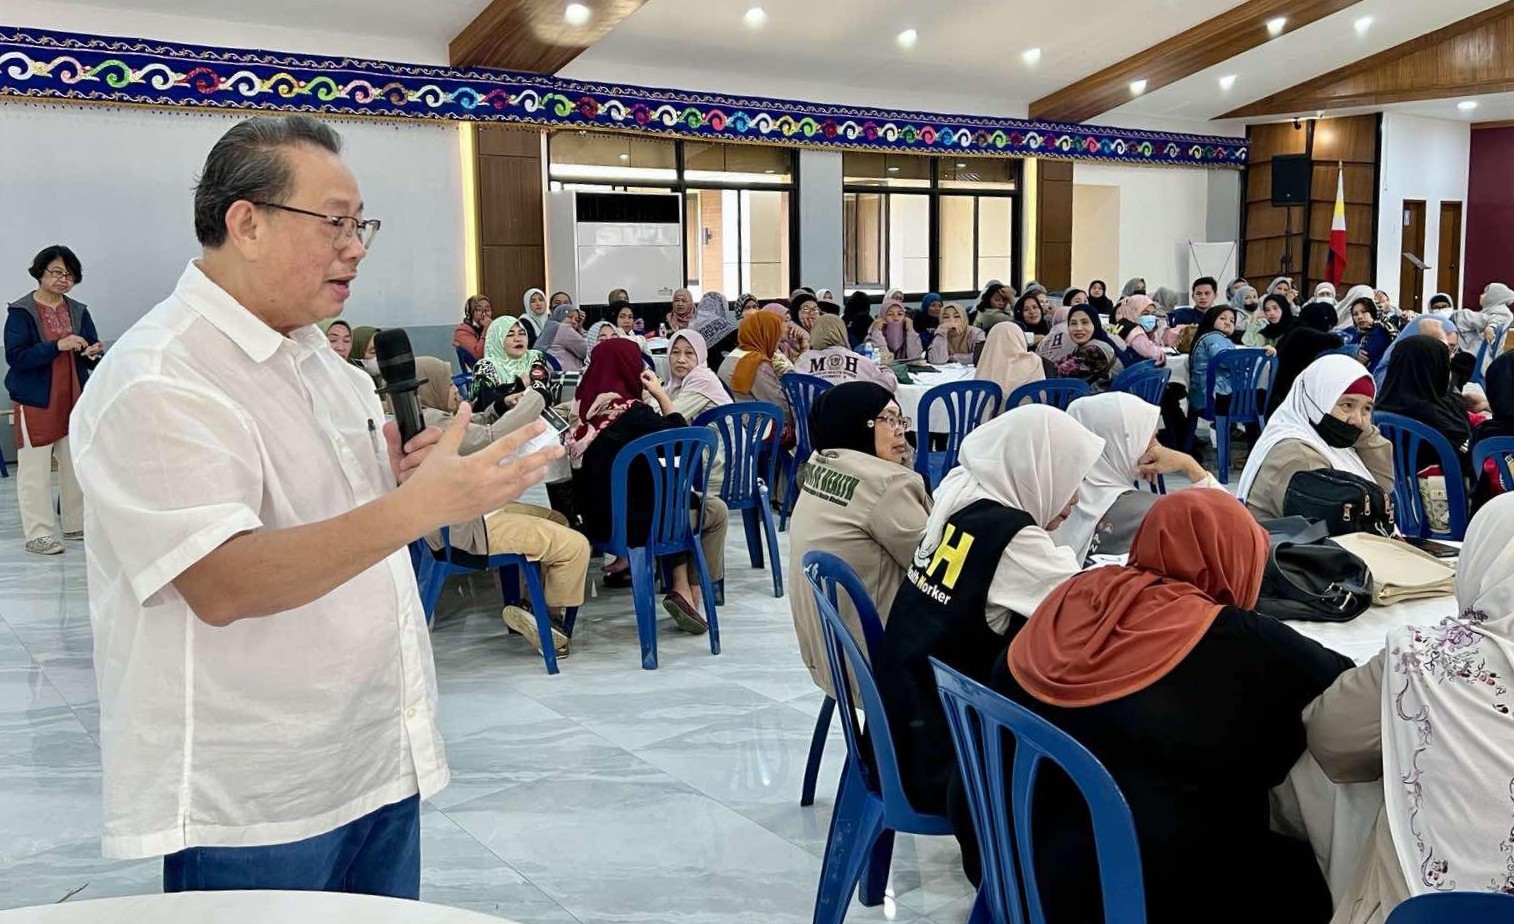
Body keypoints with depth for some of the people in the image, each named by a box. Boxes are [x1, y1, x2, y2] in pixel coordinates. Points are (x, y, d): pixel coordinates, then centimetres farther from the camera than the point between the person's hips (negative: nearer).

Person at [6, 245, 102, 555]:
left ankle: (77, 524, 21)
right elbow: (15, 356, -15)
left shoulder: (78, 311, 8)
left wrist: (95, 353, -15)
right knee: (35, 468, -3)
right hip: (35, 401, -5)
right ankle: (37, 534, 1)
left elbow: (91, 356, 9)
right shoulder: (20, 311, -6)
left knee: (77, 464, 10)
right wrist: (57, 346, -26)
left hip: (74, 399, 5)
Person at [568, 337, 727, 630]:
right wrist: (661, 394, -2)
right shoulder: (631, 412, -20)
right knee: (716, 510, 13)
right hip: (631, 521, -8)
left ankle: (681, 586, 21)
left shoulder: (587, 408, 0)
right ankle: (688, 595, 14)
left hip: (596, 518, 8)